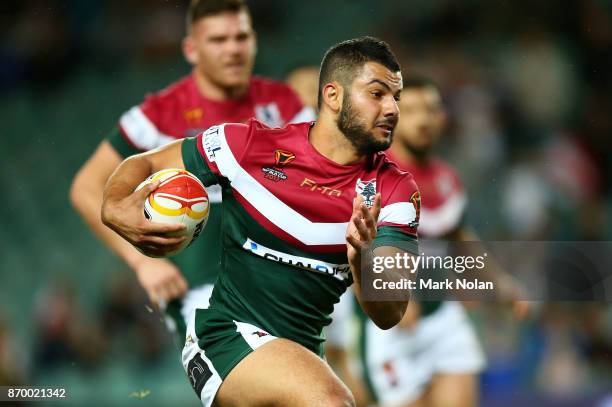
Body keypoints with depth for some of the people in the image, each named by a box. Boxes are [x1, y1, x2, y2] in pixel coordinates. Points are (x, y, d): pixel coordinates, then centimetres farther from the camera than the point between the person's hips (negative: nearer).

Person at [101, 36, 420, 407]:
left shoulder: (394, 190, -1)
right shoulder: (249, 145, -5)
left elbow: (390, 315, -9)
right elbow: (143, 165, 7)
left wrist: (362, 261, -31)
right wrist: (114, 209, -16)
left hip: (303, 354, 5)